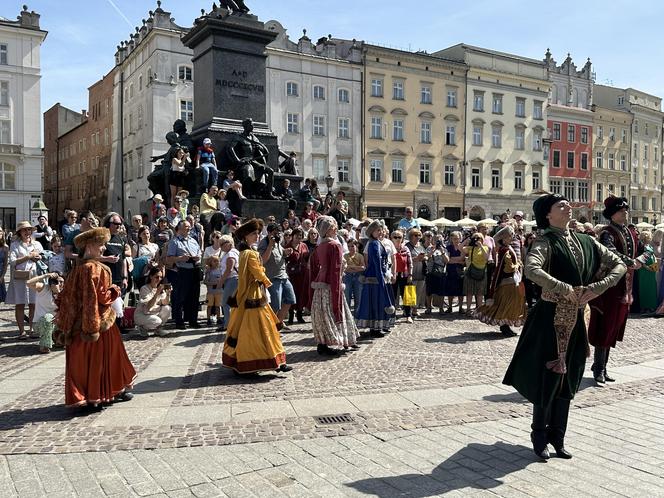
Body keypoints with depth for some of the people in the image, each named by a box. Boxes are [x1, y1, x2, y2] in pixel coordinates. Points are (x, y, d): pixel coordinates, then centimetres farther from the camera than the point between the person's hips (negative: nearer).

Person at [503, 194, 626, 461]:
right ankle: (540, 436, 20)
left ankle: (557, 436, 28)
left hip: (576, 319, 6)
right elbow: (531, 269, -30)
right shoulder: (546, 242, -11)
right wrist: (566, 289, -27)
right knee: (548, 377, 1)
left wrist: (597, 287, -7)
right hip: (551, 319, -6)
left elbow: (619, 264, 9)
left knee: (568, 379, 13)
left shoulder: (585, 242, 8)